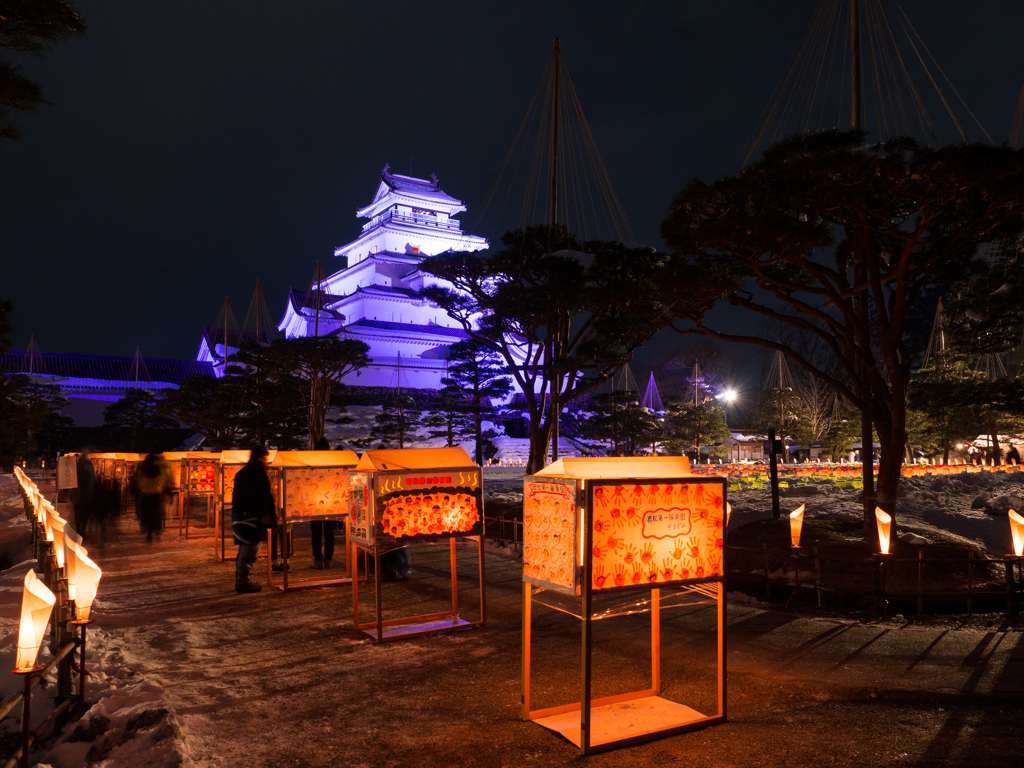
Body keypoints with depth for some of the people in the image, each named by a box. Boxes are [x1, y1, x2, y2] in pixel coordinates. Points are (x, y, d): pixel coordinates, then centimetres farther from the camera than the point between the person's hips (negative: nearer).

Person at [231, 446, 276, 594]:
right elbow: (257, 495, -22)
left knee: (245, 549, 19)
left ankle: (241, 580, 27)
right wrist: (264, 513, -20)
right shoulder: (257, 471, -13)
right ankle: (244, 583, -3)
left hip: (239, 514, 10)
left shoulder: (243, 472, 18)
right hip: (251, 516, -10)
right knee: (250, 550, -5)